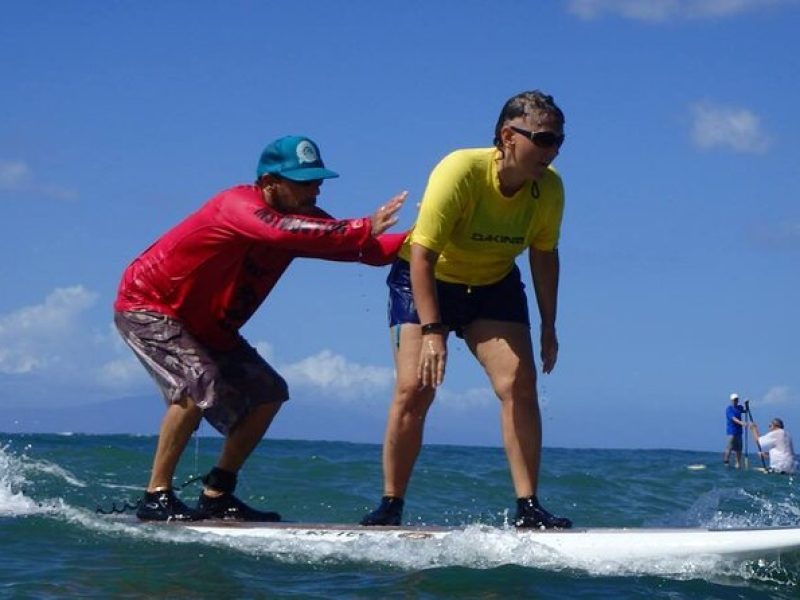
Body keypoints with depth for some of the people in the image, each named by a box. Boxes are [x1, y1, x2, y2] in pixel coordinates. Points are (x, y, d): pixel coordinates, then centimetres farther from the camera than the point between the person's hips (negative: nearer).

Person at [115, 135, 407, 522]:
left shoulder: (300, 218, -5)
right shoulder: (239, 205, -29)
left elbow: (369, 250, -14)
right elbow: (281, 232, -50)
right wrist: (364, 230, -52)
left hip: (207, 327, 9)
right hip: (147, 305, -9)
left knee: (267, 393, 2)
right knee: (199, 384, -29)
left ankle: (216, 496, 8)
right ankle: (156, 497, -19)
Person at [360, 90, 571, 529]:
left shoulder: (549, 188, -15)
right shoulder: (460, 171, -30)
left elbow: (544, 255, 2)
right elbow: (422, 255, -30)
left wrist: (548, 327, 1)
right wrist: (432, 331, -36)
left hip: (494, 285, 4)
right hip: (425, 280, -4)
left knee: (519, 383, -13)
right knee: (414, 388, -15)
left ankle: (528, 508, -9)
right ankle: (389, 507, -3)